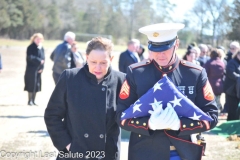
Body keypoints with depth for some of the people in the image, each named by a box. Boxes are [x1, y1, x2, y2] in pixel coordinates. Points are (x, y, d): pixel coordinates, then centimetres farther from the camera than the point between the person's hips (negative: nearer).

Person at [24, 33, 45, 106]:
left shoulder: (41, 48, 11)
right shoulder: (31, 47, -6)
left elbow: (43, 58, 9)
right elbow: (30, 57, -15)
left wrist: (41, 68, -3)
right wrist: (39, 61, -17)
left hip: (38, 70, 6)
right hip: (31, 69, -6)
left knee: (37, 86, 7)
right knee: (31, 85, -3)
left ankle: (33, 101, 14)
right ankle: (30, 101, 4)